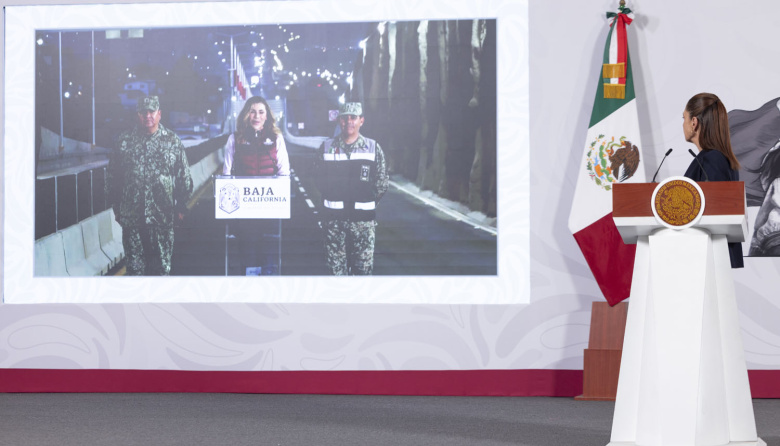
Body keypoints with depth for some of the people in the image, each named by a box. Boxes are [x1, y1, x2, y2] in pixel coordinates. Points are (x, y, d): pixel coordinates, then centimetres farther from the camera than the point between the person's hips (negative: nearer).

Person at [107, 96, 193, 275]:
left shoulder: (172, 141, 4)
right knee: (134, 264, 3)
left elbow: (184, 178, 7)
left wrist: (180, 208, 3)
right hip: (131, 217, 0)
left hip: (162, 218, 0)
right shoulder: (125, 141, 5)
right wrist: (116, 207, 7)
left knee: (162, 262, 4)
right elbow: (113, 176, 9)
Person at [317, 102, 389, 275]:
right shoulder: (327, 147, 5)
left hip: (363, 219, -1)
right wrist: (336, 199, 7)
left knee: (363, 267, -1)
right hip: (334, 217, 1)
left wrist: (367, 200, 4)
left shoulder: (373, 148, 3)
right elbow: (321, 180, 11)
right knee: (336, 267, 2)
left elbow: (382, 184, 7)